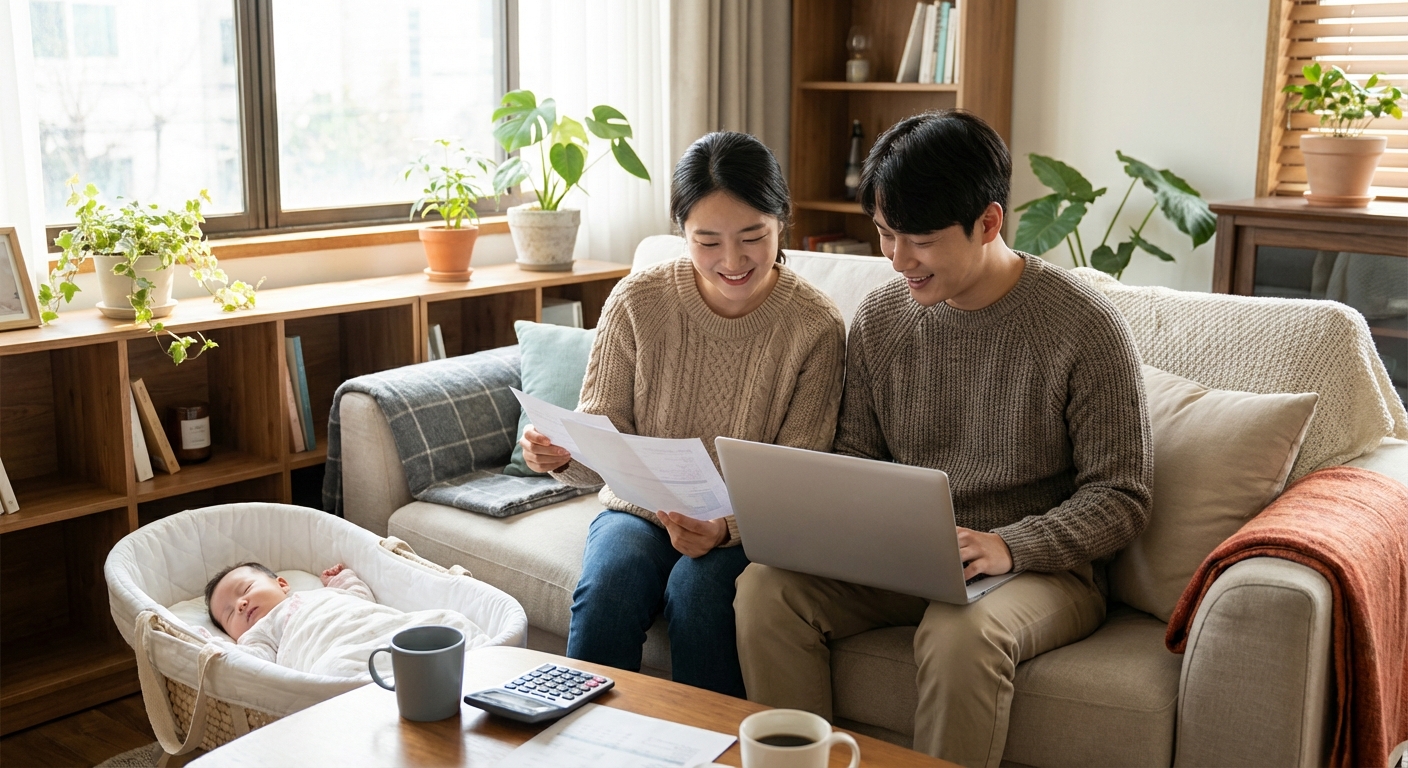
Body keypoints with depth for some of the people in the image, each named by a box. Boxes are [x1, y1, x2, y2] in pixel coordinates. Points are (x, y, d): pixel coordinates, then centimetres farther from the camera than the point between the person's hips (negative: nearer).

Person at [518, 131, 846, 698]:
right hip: (639, 510, 2)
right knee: (610, 581, -29)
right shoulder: (638, 302, -7)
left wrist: (727, 526, -29)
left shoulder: (816, 327, -11)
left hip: (748, 529, -1)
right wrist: (562, 455, -29)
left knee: (699, 587, -31)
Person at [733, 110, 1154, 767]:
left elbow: (1121, 497, -9)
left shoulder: (1084, 327, -12)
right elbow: (856, 457, 13)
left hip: (1038, 565, -4)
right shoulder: (878, 318, 3)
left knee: (960, 633, -37)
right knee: (764, 587, -20)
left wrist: (1009, 547, -25)